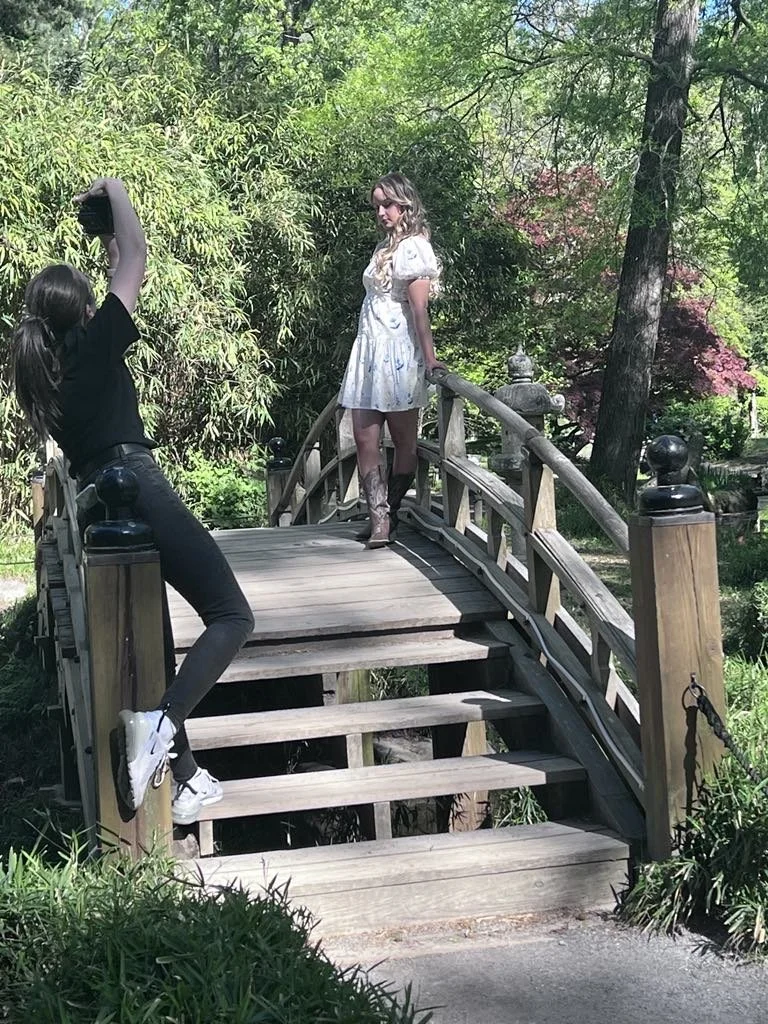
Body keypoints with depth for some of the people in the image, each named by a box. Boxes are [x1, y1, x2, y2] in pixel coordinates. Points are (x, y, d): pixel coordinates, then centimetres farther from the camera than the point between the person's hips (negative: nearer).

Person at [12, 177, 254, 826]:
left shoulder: (42, 365, 18)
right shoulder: (95, 345, 0)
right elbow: (137, 260, 3)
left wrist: (106, 239, 39)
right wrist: (114, 193, 16)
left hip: (94, 507, 8)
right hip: (137, 488, -8)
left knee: (154, 647, 12)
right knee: (232, 615, -8)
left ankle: (186, 780, 13)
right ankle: (160, 723, -29)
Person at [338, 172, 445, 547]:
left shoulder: (413, 248, -8)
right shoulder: (385, 246, 17)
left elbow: (419, 308, -15)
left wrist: (429, 357, -19)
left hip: (397, 352, -8)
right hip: (369, 349, 8)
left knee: (404, 439, 4)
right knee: (364, 438, -1)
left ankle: (388, 516, 10)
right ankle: (379, 520, -3)